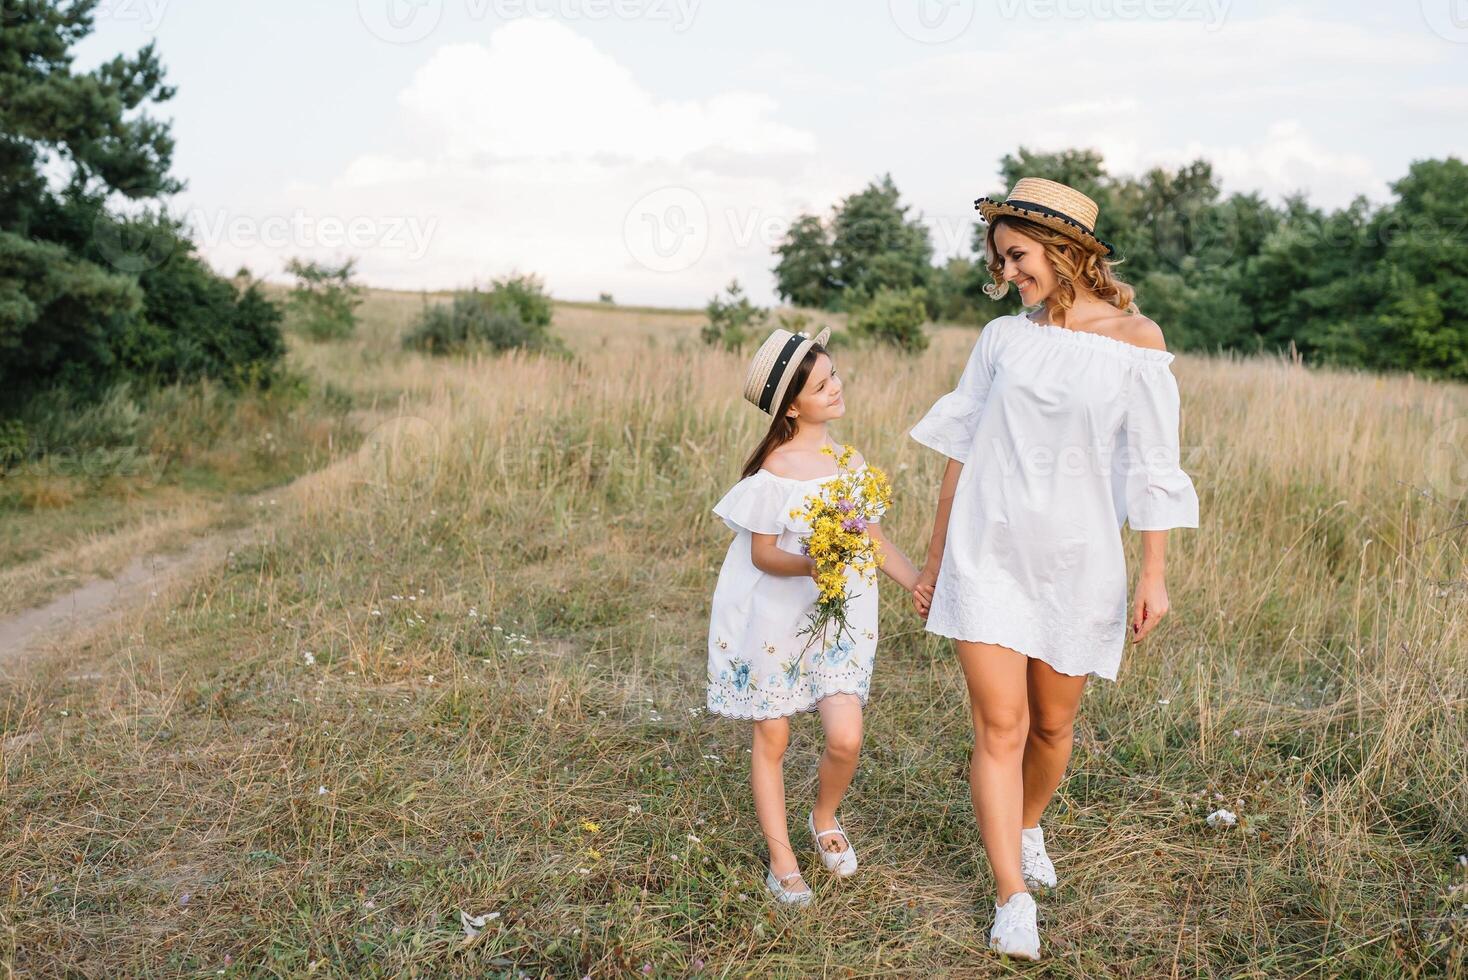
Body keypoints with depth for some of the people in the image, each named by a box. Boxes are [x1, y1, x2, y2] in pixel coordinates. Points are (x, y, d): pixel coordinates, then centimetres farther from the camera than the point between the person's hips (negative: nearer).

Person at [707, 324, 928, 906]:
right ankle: (781, 858, 23)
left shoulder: (851, 461, 4)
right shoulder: (775, 470, -14)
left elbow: (874, 541, 11)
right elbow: (761, 552, -13)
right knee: (772, 739, 6)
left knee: (845, 738, -7)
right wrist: (810, 565, -31)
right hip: (775, 617, -4)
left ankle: (825, 819, 25)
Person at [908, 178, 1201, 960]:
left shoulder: (1135, 339, -3)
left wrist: (1154, 575, -4)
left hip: (1076, 559, -1)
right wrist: (933, 562, 10)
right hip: (989, 554, 1)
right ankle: (1013, 900, 7)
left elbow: (1152, 469, -2)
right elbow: (960, 452, 7)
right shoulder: (1002, 338, 3)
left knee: (1052, 725, 13)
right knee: (999, 727, -4)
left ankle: (1027, 827, 43)